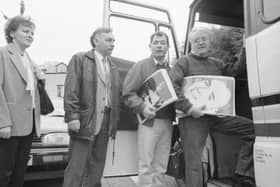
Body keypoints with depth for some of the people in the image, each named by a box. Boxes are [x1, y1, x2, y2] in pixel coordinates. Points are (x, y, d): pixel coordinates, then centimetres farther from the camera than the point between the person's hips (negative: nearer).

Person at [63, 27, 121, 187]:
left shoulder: (114, 68, 18)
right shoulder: (80, 59, 1)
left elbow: (117, 95, 15)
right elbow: (71, 90, -8)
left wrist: (115, 122, 8)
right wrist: (72, 116, -16)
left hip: (106, 121, 6)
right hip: (85, 121, -5)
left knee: (97, 166, 12)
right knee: (77, 166, -2)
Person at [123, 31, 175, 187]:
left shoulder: (172, 69, 13)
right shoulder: (141, 66, 2)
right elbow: (128, 93, -5)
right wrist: (142, 107, -19)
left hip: (167, 122, 4)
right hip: (149, 120, -4)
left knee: (161, 167, 11)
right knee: (146, 166, 0)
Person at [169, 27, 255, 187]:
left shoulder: (216, 64, 22)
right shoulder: (184, 62, 2)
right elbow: (172, 86, -11)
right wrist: (189, 108, -21)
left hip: (216, 115, 6)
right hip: (193, 118, -5)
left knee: (253, 129, 0)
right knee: (194, 162, -3)